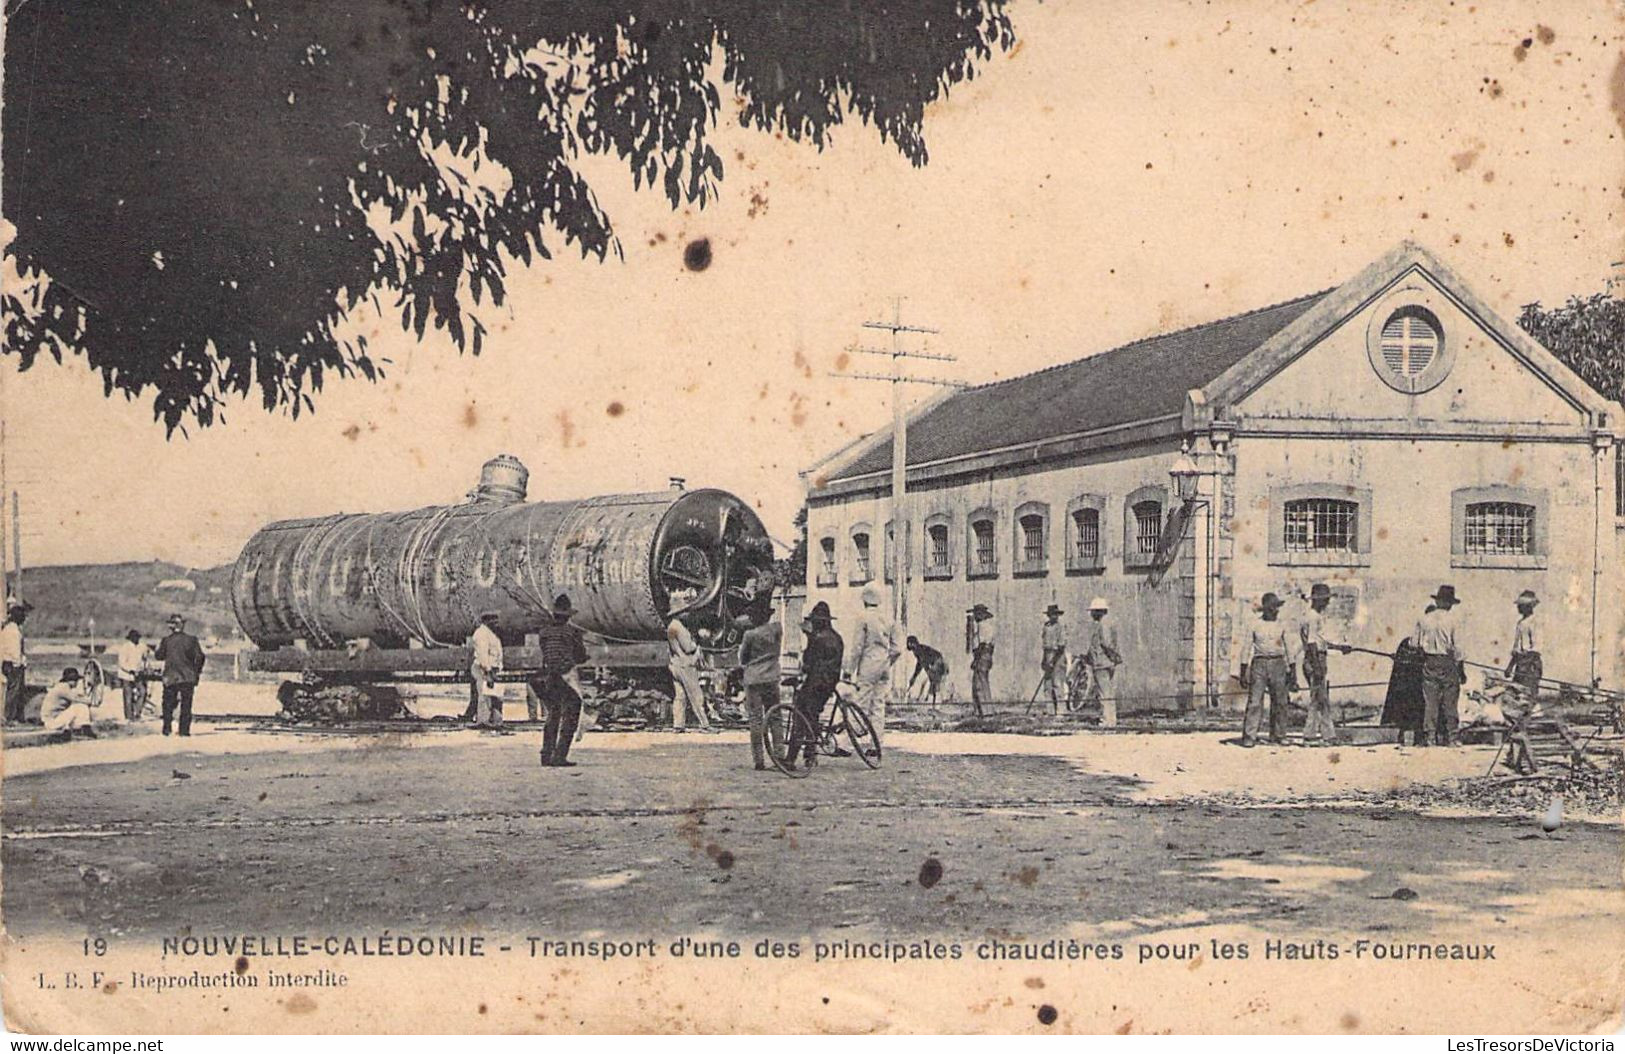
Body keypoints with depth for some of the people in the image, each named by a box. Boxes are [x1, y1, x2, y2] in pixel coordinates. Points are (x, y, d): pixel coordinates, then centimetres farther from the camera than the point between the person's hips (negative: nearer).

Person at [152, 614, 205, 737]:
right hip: (188, 678, 0)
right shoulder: (191, 639, -4)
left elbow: (159, 656, 3)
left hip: (170, 677, 0)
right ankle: (184, 730, 2)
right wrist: (197, 671, 8)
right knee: (186, 705, 6)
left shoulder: (166, 641, -4)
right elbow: (200, 657, -4)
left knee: (168, 704, 11)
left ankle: (167, 728, 5)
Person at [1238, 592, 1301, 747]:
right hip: (1260, 664, -3)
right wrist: (1243, 673, 0)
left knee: (1280, 701, 4)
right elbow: (1246, 649, 3)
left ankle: (1278, 735, 14)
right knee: (1255, 701, -8)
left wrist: (1293, 672, 5)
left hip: (1278, 664, 3)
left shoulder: (1281, 625, 7)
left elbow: (1290, 649, 10)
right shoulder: (1255, 625, 1)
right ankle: (1249, 736, -9)